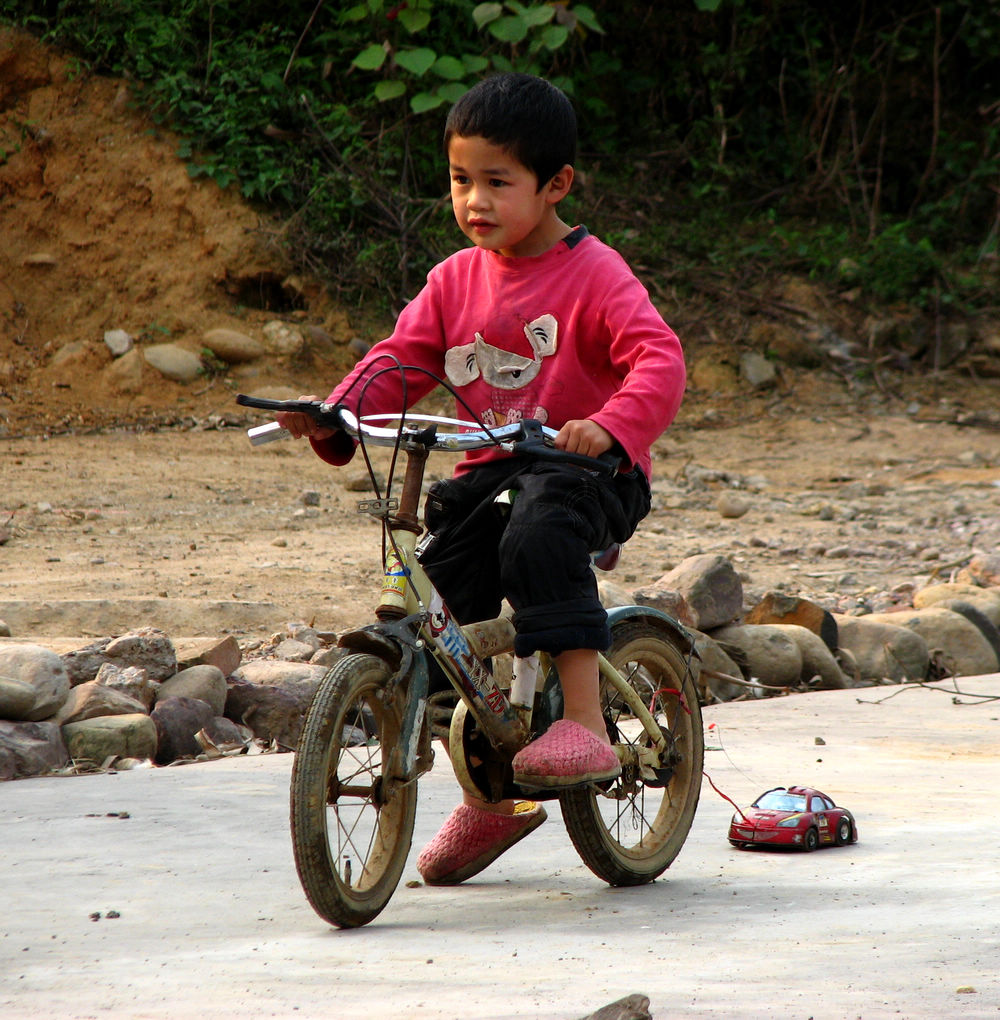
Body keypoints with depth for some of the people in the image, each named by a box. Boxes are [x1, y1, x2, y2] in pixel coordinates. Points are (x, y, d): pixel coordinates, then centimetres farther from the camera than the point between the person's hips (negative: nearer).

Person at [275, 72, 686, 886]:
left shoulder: (594, 274, -10)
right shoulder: (456, 279, 9)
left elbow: (659, 361, -22)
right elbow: (401, 360, 7)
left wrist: (611, 427, -41)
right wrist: (335, 415, -13)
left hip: (584, 470, -6)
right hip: (491, 469, 6)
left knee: (539, 535, -38)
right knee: (437, 590, -7)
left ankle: (585, 723, -36)